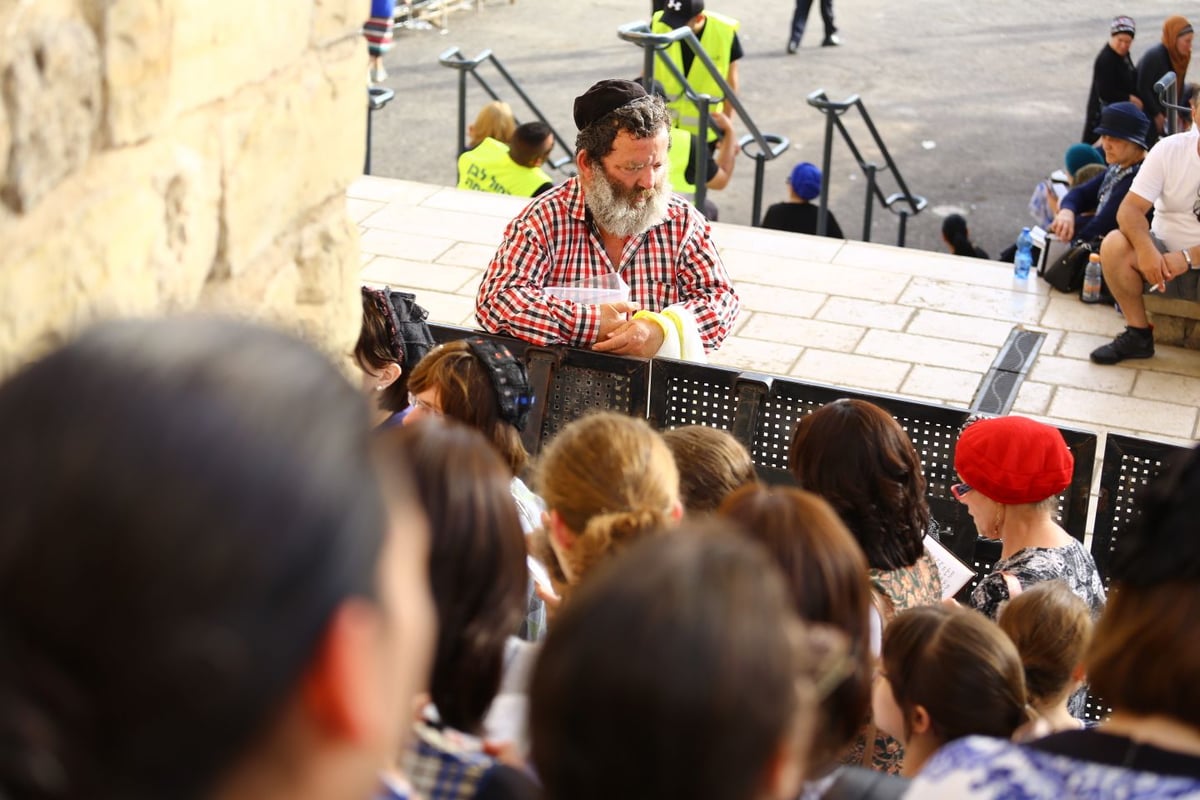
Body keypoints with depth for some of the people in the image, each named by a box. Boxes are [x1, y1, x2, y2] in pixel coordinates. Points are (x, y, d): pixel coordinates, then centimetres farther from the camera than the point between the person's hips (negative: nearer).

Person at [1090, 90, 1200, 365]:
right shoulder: (1169, 150, -6)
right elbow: (1130, 209, -13)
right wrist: (1145, 248, -32)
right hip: (1164, 257, 3)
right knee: (1114, 244, -25)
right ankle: (1138, 335, -10)